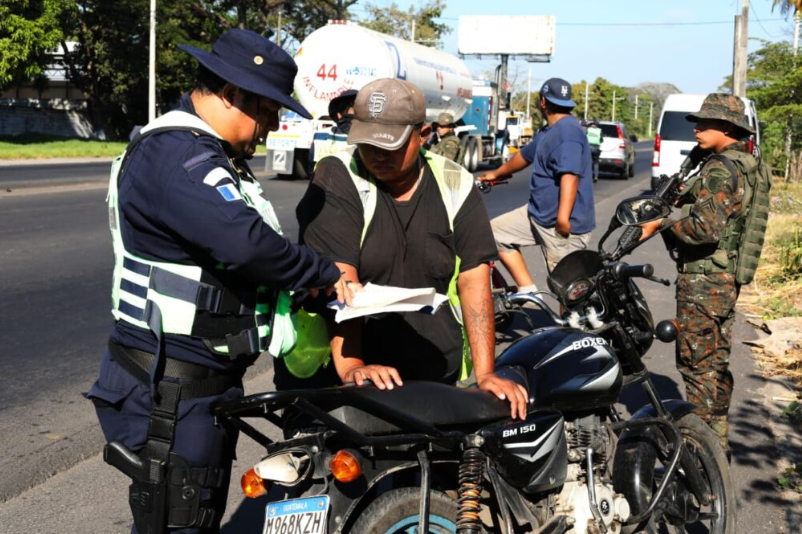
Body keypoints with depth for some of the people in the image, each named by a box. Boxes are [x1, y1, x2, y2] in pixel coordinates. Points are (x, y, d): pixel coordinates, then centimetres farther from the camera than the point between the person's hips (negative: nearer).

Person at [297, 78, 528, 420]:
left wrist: (485, 372, -11)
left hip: (443, 379, 3)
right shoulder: (337, 178, -5)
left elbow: (474, 279, -1)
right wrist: (350, 366, -26)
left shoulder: (455, 186, 4)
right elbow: (338, 278, -15)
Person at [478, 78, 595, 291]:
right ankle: (529, 294, 9)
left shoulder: (567, 131, -17)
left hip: (562, 224, -11)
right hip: (538, 214, 11)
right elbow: (525, 155, 32)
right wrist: (497, 174, 47)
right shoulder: (547, 131, 15)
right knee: (495, 232, 13)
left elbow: (570, 175, -29)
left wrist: (563, 217, -37)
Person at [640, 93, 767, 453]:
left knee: (697, 362, -2)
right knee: (716, 361, 17)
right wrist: (688, 197, 11)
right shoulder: (747, 165, 12)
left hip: (703, 279, -10)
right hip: (728, 277, 10)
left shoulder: (720, 169, -19)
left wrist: (662, 223, -16)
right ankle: (717, 436, 27)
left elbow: (706, 228, -28)